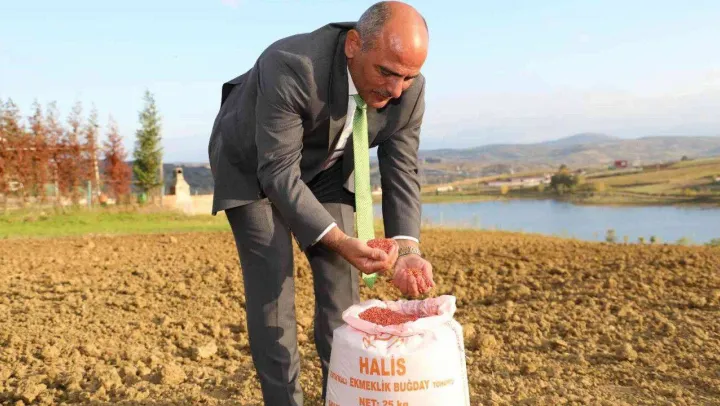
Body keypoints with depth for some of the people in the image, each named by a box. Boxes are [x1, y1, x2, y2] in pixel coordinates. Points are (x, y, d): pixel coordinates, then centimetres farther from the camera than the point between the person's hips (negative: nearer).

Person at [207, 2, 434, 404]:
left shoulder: (409, 89, -22)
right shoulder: (290, 67, -38)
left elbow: (402, 172, -14)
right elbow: (279, 172, -33)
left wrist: (406, 248, -28)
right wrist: (339, 242, -41)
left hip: (325, 168, 4)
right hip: (254, 165, -4)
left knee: (341, 281, 0)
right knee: (272, 284, -10)